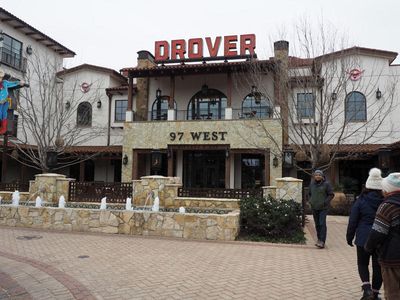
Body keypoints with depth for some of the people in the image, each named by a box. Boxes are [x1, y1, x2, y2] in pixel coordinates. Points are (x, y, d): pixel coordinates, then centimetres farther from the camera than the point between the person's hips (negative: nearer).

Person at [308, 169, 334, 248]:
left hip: (323, 208, -5)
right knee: (317, 224, 11)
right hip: (314, 208, 5)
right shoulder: (312, 184, 6)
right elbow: (309, 193, 21)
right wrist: (310, 201, 7)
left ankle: (322, 242, -10)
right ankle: (319, 239, 24)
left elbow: (331, 194, -3)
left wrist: (325, 202, -12)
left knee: (322, 224, -11)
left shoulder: (326, 184, -7)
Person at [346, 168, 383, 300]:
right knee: (378, 266, 14)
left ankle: (367, 289, -1)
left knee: (362, 264, 15)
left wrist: (349, 237, 7)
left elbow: (352, 221, -4)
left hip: (364, 238, -2)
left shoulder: (361, 201, -8)